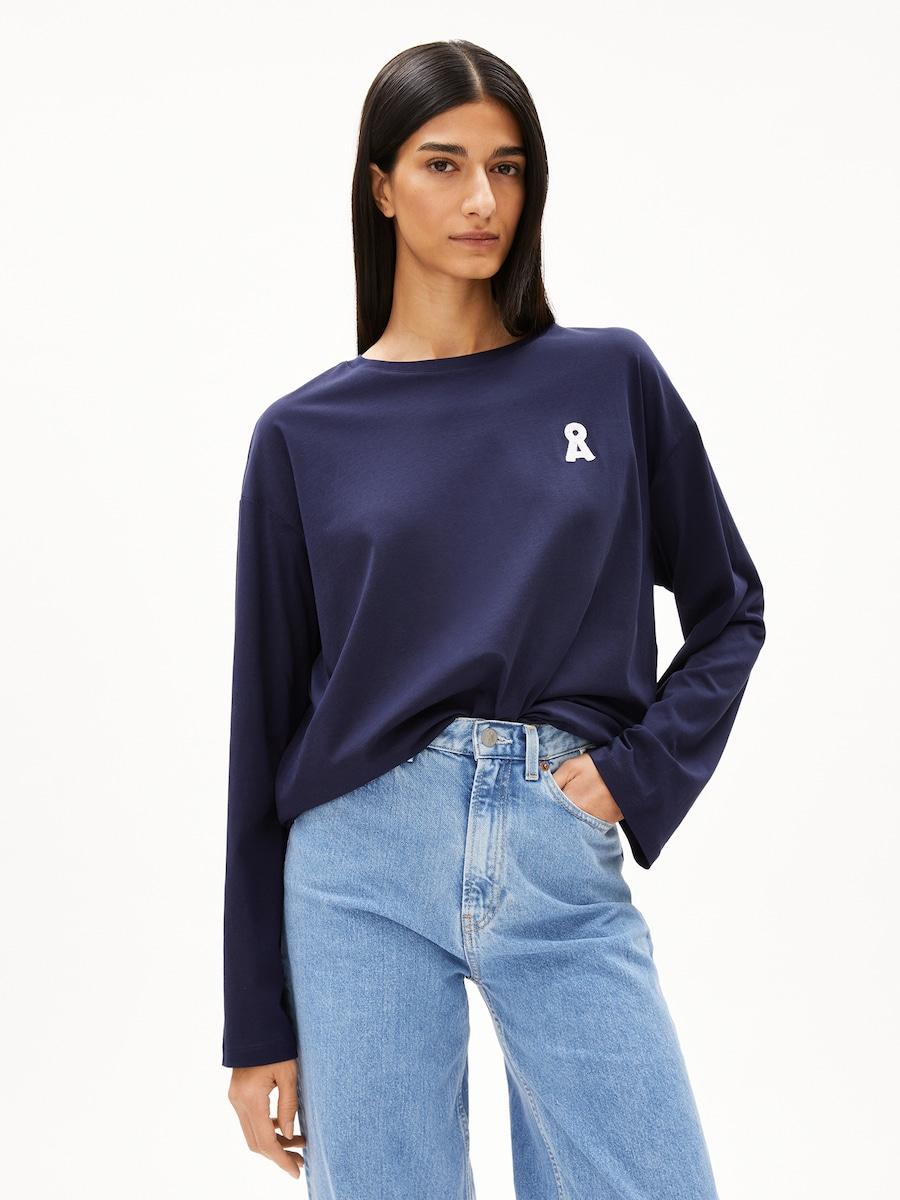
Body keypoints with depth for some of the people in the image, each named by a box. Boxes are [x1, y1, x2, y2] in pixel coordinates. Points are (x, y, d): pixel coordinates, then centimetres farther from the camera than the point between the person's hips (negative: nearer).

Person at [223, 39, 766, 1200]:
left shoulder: (614, 379, 6)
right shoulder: (306, 433, 4)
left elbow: (729, 608, 15)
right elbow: (268, 718, 6)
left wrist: (643, 774, -3)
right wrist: (257, 1028, 6)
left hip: (566, 869, 1)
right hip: (364, 864, 0)